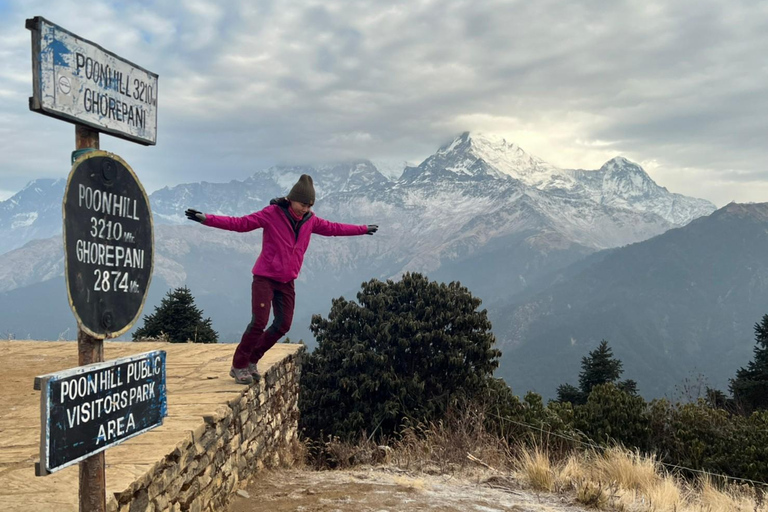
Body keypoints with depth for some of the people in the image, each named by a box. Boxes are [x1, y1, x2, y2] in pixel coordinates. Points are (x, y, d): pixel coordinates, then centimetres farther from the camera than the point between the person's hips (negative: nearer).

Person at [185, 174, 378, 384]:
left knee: (283, 324, 4)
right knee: (259, 321, -14)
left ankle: (252, 360, 21)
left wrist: (363, 229, 24)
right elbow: (240, 223, -16)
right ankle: (238, 366, 3)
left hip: (287, 281, 6)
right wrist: (206, 219, -26)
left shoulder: (310, 220, 4)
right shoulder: (271, 214, -13)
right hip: (265, 277, -6)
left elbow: (333, 228, 18)